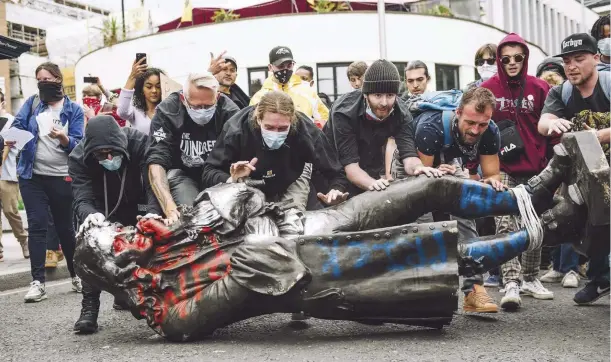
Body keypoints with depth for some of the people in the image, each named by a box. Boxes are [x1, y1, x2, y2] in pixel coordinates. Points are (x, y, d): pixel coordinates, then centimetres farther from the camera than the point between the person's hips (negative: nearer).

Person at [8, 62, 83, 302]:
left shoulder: (74, 110, 1)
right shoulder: (31, 103, 9)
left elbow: (78, 145, -6)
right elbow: (17, 126, -1)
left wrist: (63, 138, -26)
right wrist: (11, 138, -22)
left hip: (62, 178, -1)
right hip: (32, 176, 1)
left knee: (65, 226, 10)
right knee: (36, 226, -5)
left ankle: (76, 275, 25)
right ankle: (38, 282, -4)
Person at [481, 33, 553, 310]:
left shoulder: (539, 88, 2)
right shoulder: (487, 89, -3)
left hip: (535, 168, 3)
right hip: (502, 169, -2)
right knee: (506, 224, -12)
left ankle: (531, 279, 24)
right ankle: (511, 284, -13)